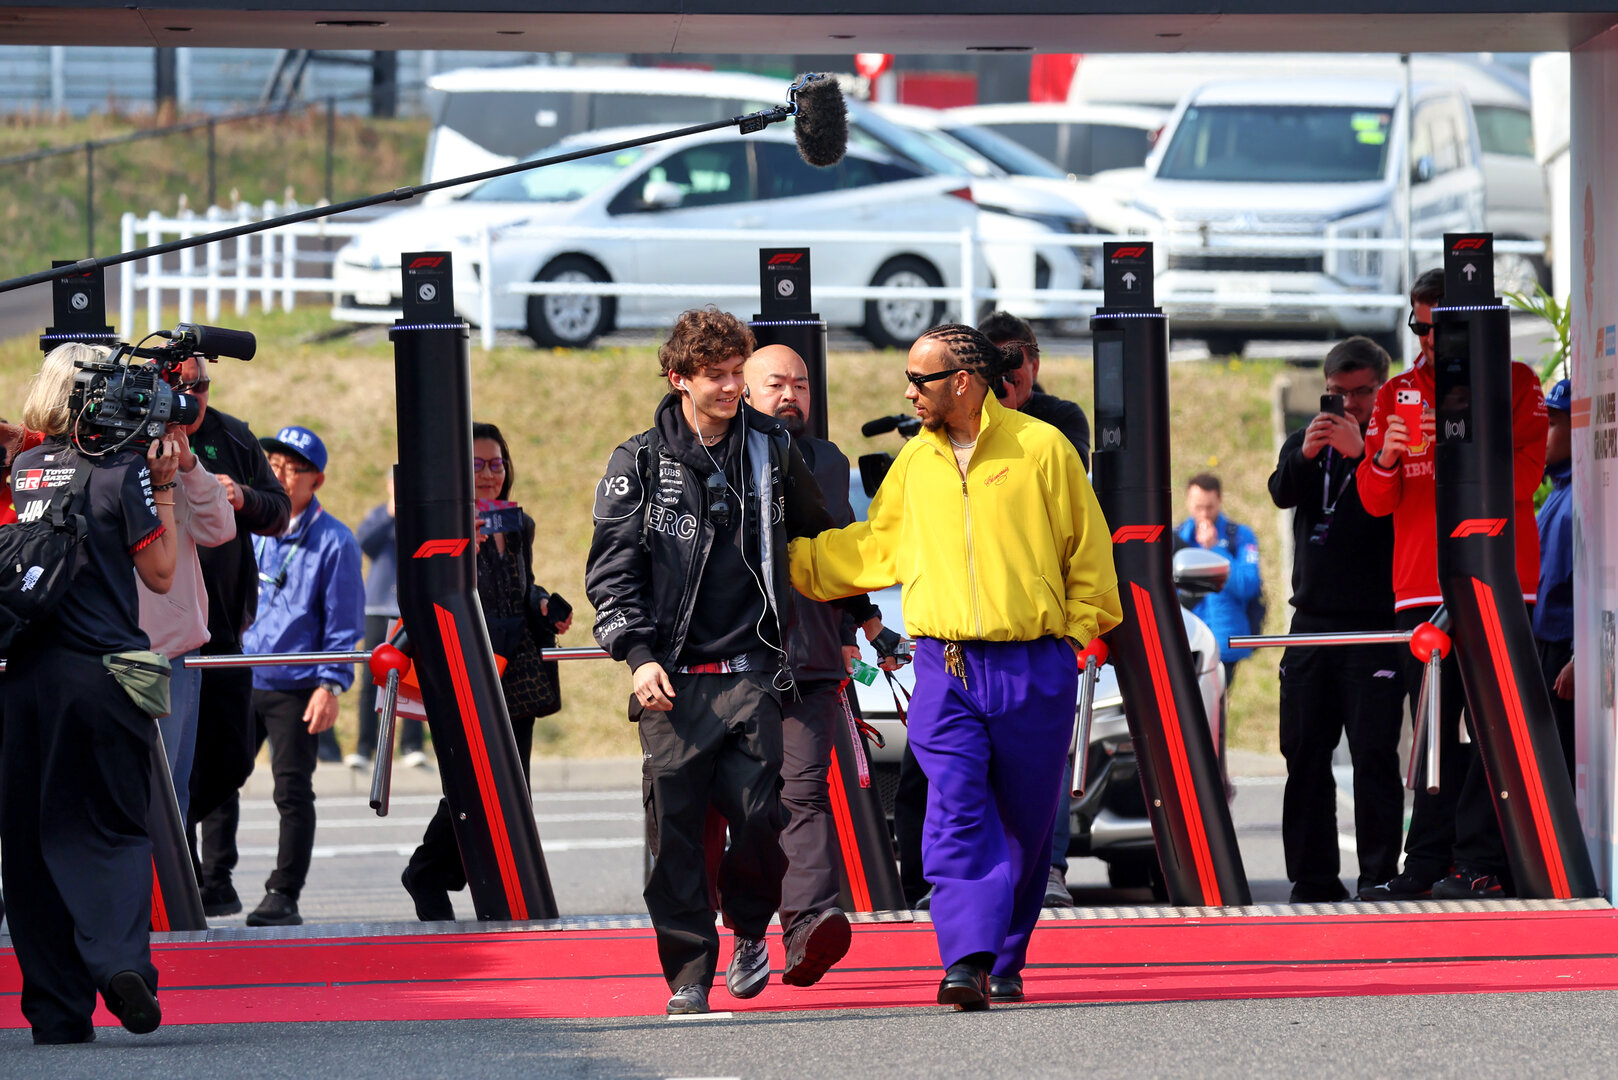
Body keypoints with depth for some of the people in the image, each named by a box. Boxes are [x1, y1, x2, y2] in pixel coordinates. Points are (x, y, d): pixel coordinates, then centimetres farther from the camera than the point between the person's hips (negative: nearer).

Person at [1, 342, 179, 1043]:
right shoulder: (123, 472, -3)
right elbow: (159, 573, 1)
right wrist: (162, 489, 9)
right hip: (104, 670, -3)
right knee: (115, 827, 6)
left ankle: (57, 1009, 5)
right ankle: (119, 954, -21)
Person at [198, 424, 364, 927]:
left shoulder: (334, 542, -5)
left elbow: (344, 621, -6)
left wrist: (330, 685, -11)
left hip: (295, 687, -5)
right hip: (240, 681, 5)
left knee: (292, 790, -3)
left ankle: (284, 895, 3)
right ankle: (214, 881, 18)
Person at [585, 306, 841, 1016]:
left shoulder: (771, 451, 10)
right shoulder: (639, 464, 3)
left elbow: (819, 535, 25)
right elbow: (611, 569, 1)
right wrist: (638, 654, -10)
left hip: (751, 671, 1)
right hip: (673, 678, -1)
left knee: (758, 815, -8)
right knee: (675, 828, -4)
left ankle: (749, 929, 20)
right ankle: (688, 976, 3)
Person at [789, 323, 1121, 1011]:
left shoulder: (1042, 449, -1)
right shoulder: (915, 462, 11)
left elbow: (1088, 555, 6)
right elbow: (874, 546, 20)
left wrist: (1074, 633, 0)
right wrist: (790, 562, 15)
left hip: (1034, 670, -2)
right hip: (946, 668, 2)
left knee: (1024, 825, 7)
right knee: (956, 813, -15)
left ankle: (1006, 965, 20)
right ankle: (966, 962, -22)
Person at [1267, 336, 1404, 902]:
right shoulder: (1310, 438, 14)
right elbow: (1281, 494, -2)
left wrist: (1360, 454, -27)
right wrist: (1304, 457, -22)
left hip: (1374, 626, -6)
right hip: (1312, 617, 6)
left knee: (1374, 758, -9)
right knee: (1305, 754, 7)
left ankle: (1378, 878, -7)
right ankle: (1314, 881, 13)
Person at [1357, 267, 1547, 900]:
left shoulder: (1516, 385, 7)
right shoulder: (1397, 395, 16)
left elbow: (1522, 478, -4)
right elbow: (1376, 502, 10)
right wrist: (1384, 456, -11)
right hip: (1420, 586, 3)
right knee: (1433, 731, 1)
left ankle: (1480, 863, -12)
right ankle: (1429, 866, 3)